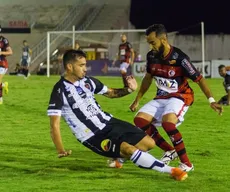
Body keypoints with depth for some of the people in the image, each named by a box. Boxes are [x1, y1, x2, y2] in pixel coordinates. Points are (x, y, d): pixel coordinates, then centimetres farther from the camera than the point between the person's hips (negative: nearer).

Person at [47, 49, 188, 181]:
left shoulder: (87, 81, 4)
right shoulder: (60, 91, -16)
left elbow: (110, 93, 20)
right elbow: (54, 124, -18)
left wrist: (129, 90, 0)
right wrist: (61, 151, -27)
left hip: (109, 122, 7)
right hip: (94, 137, -7)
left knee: (149, 143, 2)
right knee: (129, 149, -29)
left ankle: (118, 155, 26)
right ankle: (171, 171, -24)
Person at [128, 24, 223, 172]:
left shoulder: (179, 58, -22)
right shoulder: (152, 56, -3)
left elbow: (199, 79, -17)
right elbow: (148, 78, 15)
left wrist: (211, 100, -24)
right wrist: (137, 100, 20)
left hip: (180, 97, -7)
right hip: (161, 97, 7)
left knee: (167, 122, -33)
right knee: (140, 120, -9)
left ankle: (186, 164, -23)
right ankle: (170, 151, 4)